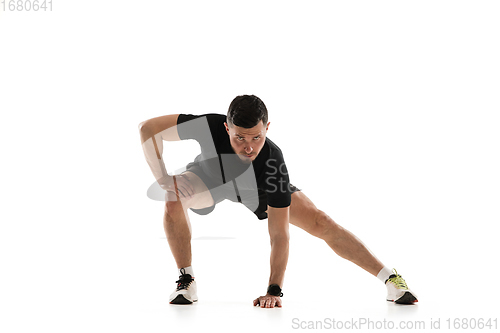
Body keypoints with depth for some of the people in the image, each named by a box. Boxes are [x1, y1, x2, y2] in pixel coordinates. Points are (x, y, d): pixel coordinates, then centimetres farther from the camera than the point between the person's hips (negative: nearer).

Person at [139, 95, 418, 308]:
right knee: (174, 198, -32)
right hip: (211, 178, 1)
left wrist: (274, 291, -40)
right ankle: (186, 283, -14)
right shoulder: (209, 127, -43)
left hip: (261, 192, -1)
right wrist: (163, 177, -39)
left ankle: (391, 278, -2)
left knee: (322, 223, -14)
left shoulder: (273, 162, -41)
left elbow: (279, 234, -38)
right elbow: (148, 128, -31)